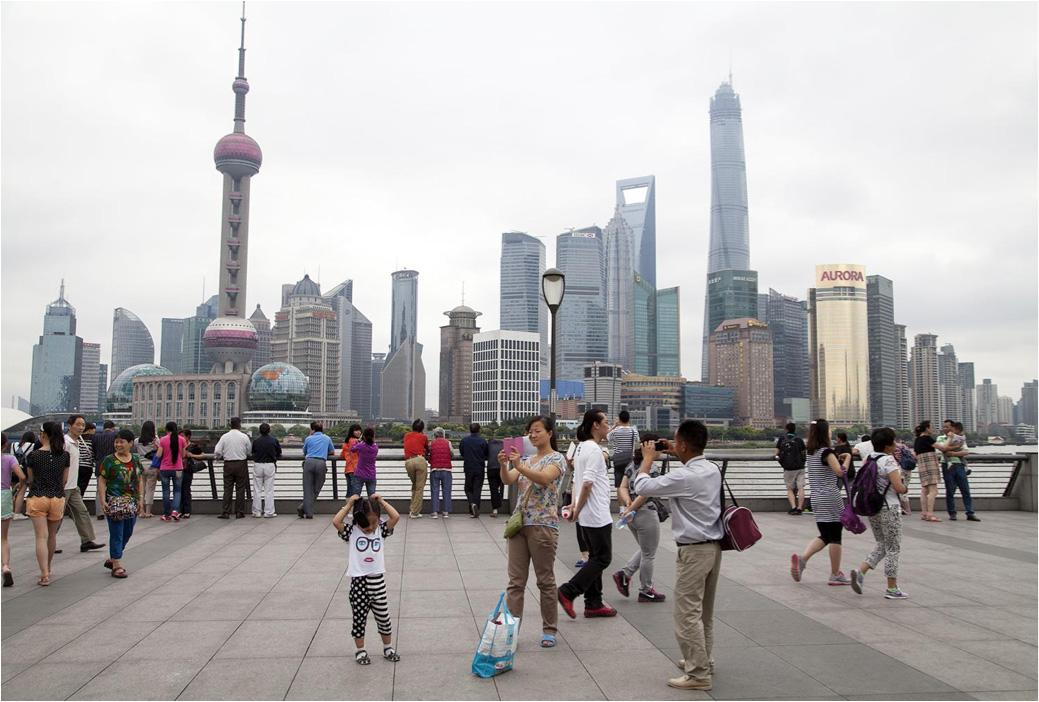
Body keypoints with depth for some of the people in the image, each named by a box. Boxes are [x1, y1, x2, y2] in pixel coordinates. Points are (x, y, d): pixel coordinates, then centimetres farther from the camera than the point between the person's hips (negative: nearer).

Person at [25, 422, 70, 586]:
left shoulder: (33, 456, -6)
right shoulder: (65, 455, 0)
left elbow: (30, 480, 7)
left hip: (37, 499, -2)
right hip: (58, 498, 3)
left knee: (41, 537, -2)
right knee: (52, 535, 19)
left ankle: (44, 575, -10)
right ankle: (47, 569, 35)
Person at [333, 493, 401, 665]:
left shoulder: (381, 529, 1)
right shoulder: (351, 532, -5)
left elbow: (396, 517, -11)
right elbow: (336, 521, -19)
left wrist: (381, 501, -7)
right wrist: (349, 505, -13)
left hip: (378, 581, 2)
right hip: (358, 582, -2)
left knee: (384, 618, 12)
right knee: (359, 619, 10)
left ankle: (388, 648, 29)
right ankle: (360, 651, 26)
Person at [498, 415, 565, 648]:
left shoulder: (556, 458, -4)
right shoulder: (528, 459, 16)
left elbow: (544, 478, -25)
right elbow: (508, 480, 0)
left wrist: (520, 467, -39)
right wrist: (503, 465, -20)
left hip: (543, 526, -6)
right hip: (520, 523, 6)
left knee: (545, 580, 4)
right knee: (515, 580, 4)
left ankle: (549, 630, 16)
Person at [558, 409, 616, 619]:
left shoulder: (582, 448, 14)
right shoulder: (594, 450, -17)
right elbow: (587, 483, -22)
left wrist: (575, 505, 15)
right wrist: (578, 509, -14)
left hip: (587, 515, 10)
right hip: (597, 515, -10)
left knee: (596, 557, 14)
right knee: (602, 558, -3)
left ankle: (594, 604, 18)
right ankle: (568, 592, -4)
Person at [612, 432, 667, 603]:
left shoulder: (632, 464, 10)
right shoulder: (653, 466, -15)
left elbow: (623, 488, 4)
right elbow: (645, 493, -20)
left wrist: (628, 504, -8)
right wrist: (631, 509, -14)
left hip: (633, 516, 8)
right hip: (646, 514, -8)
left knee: (644, 550, 23)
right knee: (648, 555, 7)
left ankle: (624, 574, 12)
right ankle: (646, 591, 17)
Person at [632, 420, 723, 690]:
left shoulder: (684, 477, -22)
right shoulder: (713, 469, 4)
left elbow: (642, 486, -15)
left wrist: (648, 458, 1)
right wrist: (678, 456, 21)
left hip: (694, 550, -9)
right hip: (714, 545, 9)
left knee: (688, 614, -1)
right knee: (705, 611, 20)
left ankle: (698, 673, 4)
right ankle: (702, 660, 32)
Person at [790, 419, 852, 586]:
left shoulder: (811, 453, 11)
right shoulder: (826, 452, -12)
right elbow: (841, 472, -19)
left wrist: (838, 458, 17)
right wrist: (848, 458, -4)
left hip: (816, 499, 7)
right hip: (831, 498, -7)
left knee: (824, 536, 13)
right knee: (835, 537, 3)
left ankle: (802, 558, -8)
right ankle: (836, 575, 10)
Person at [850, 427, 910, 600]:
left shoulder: (869, 458, 6)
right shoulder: (888, 460, -17)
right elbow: (898, 487, -20)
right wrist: (905, 489, 0)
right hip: (889, 508, -7)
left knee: (882, 545, 19)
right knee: (893, 549, 5)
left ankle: (860, 571, 1)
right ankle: (892, 589, 12)